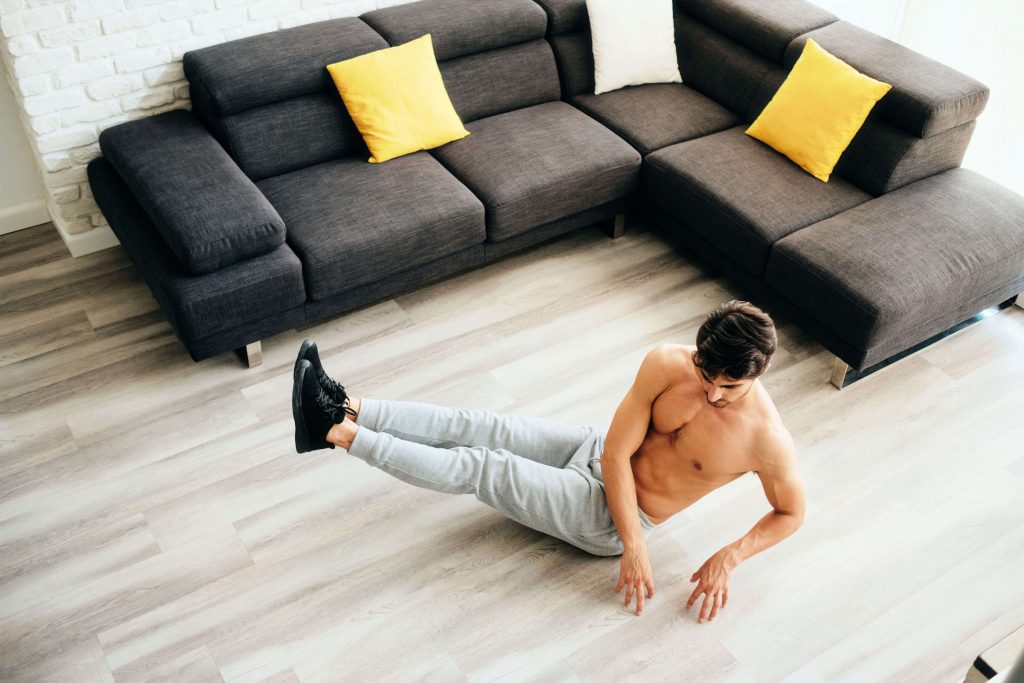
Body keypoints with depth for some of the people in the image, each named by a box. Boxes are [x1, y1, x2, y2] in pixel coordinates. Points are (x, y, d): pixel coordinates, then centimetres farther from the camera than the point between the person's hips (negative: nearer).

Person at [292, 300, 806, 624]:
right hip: (598, 455, 4)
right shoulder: (667, 363, -15)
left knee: (481, 469, -14)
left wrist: (728, 558, -16)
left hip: (606, 520, -4)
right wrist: (635, 548, -19)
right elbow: (617, 453, -13)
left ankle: (338, 435, -11)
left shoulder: (767, 439, -23)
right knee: (475, 426, -10)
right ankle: (346, 409, -5)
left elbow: (791, 513, -4)